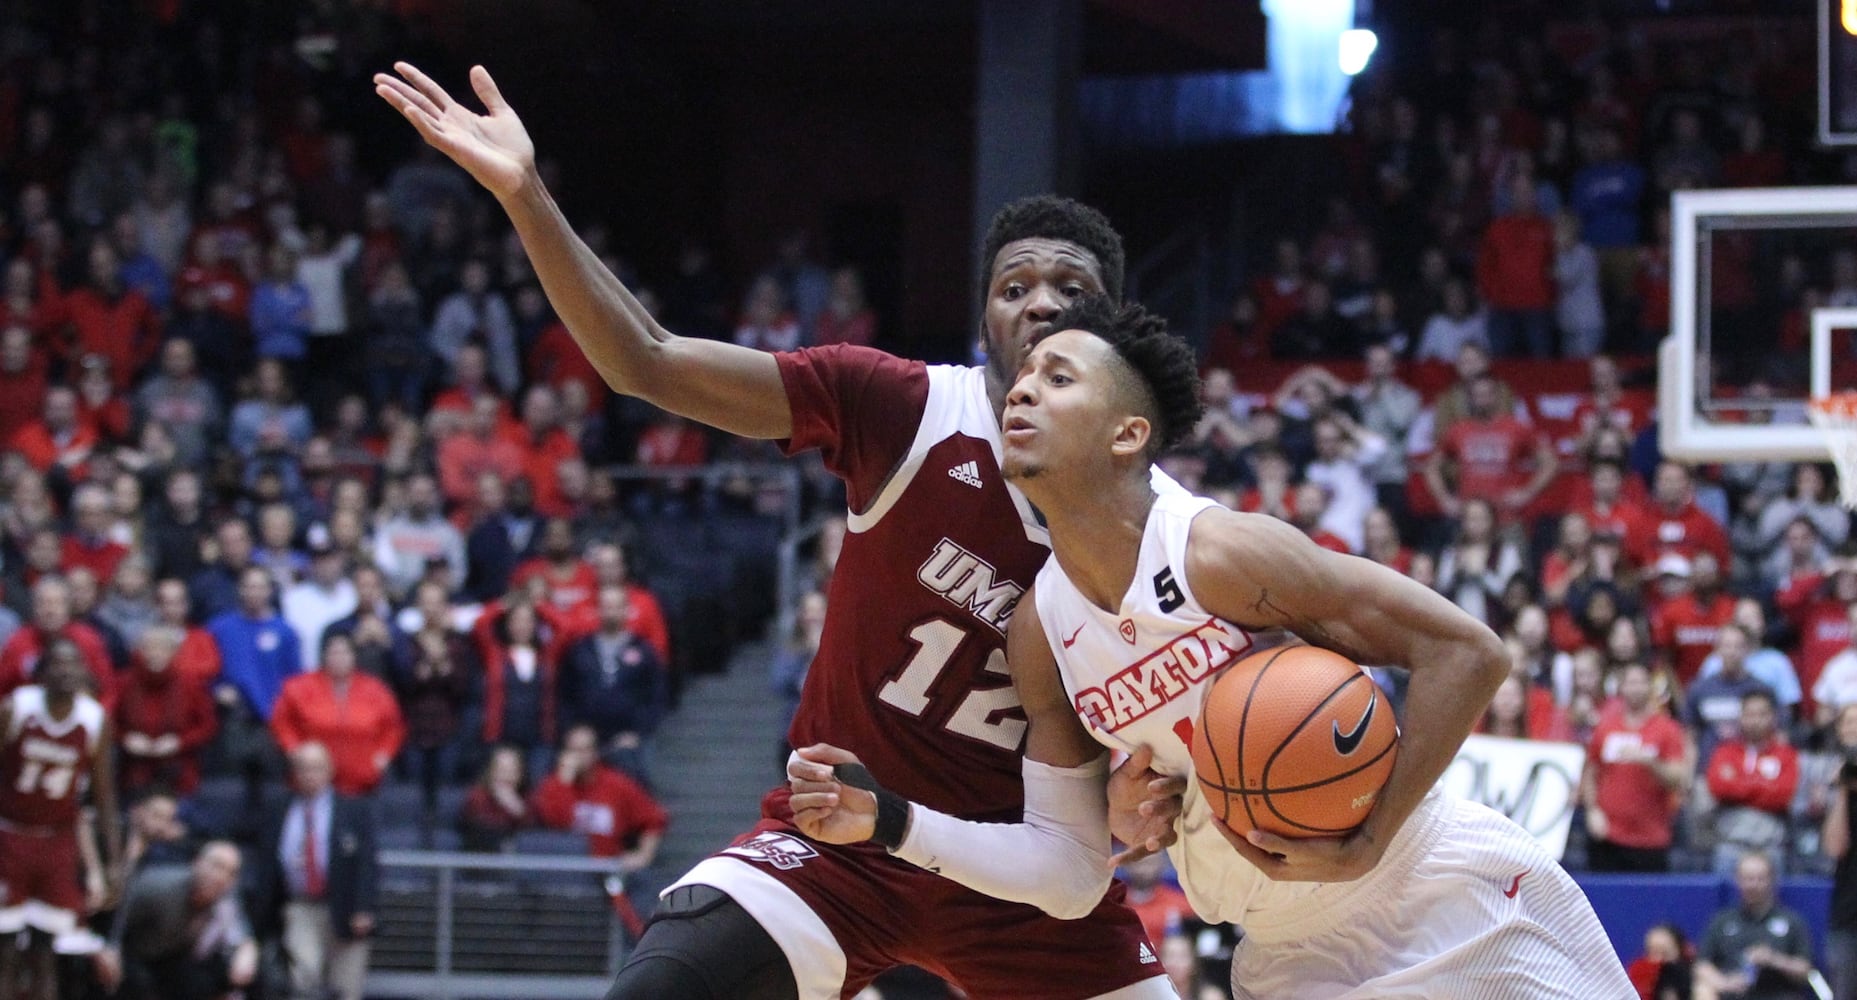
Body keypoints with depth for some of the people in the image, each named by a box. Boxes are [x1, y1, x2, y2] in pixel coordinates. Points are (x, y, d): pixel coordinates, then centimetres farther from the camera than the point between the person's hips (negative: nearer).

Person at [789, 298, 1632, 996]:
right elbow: (1070, 872, 4)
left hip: (1459, 908, -5)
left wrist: (1365, 847, -25)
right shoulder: (1040, 633, 0)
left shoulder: (1221, 553, -19)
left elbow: (1468, 652, -19)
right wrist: (893, 822, -7)